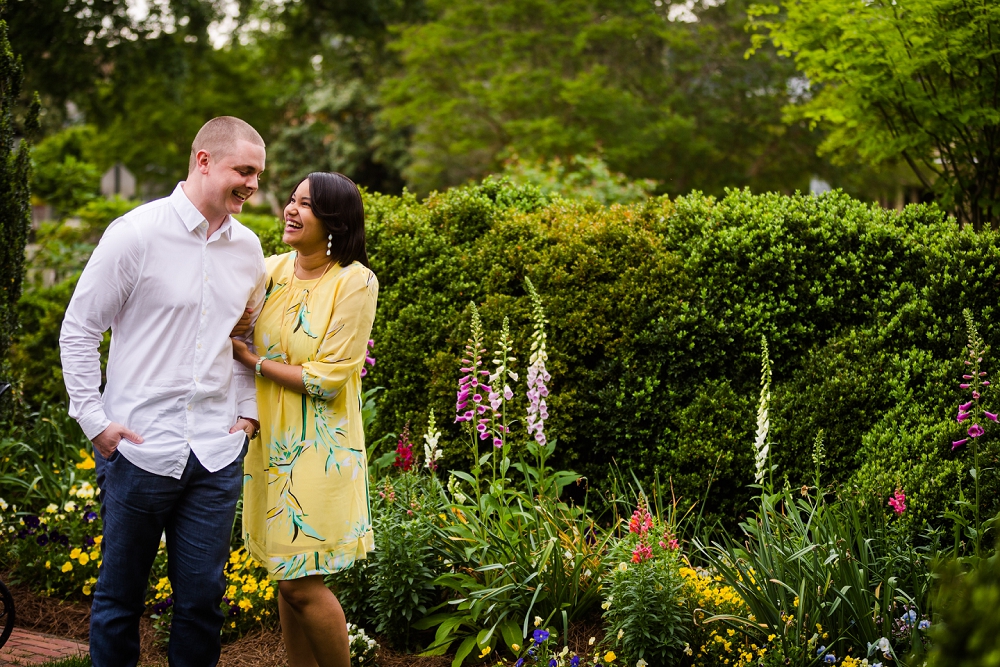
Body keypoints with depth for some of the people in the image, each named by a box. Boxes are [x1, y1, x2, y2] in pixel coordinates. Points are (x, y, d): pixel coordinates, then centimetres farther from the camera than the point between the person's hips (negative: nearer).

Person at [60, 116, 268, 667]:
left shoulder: (248, 248, 8)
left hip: (218, 453, 4)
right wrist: (94, 419, -7)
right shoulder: (136, 234, -7)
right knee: (120, 596, 7)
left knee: (202, 598, 8)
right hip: (140, 446, -4)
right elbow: (78, 330, -3)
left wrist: (248, 410, 11)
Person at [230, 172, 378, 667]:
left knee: (303, 584, -5)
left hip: (319, 448, -6)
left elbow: (329, 378, -15)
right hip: (271, 442, 6)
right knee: (286, 579, 12)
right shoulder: (272, 269, 5)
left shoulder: (355, 282, -12)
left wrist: (253, 361, -9)